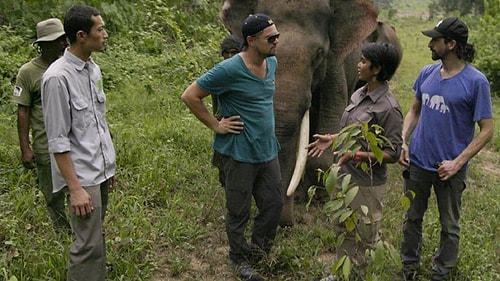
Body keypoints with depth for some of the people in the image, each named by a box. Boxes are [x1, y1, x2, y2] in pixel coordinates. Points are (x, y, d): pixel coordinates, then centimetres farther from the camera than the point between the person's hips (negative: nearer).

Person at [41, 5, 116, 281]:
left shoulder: (93, 69, 6)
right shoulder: (58, 77, -17)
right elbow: (58, 140, -17)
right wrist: (75, 187, -17)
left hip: (101, 170, 7)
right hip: (82, 175, -7)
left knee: (96, 237, 16)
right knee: (89, 244, -2)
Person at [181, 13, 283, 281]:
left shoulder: (272, 63, 3)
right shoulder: (229, 70, -20)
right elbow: (190, 96, -15)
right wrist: (216, 125, -13)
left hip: (268, 150, 7)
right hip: (240, 153, -7)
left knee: (274, 203, 14)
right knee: (239, 211, 9)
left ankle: (257, 249, 36)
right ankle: (240, 259, 31)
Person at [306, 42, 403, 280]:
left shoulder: (388, 107, -21)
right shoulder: (359, 94, 3)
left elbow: (392, 154, -19)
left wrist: (357, 155, -28)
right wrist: (332, 139, 4)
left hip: (366, 184, -8)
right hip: (344, 176, 8)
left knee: (365, 238, 11)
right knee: (343, 231, 23)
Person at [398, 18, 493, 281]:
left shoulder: (475, 81, -15)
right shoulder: (427, 73, 0)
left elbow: (487, 130, -12)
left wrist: (458, 162, -18)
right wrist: (403, 141, -4)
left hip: (449, 168, -4)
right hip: (417, 162, 5)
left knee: (449, 225, 14)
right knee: (412, 218, 18)